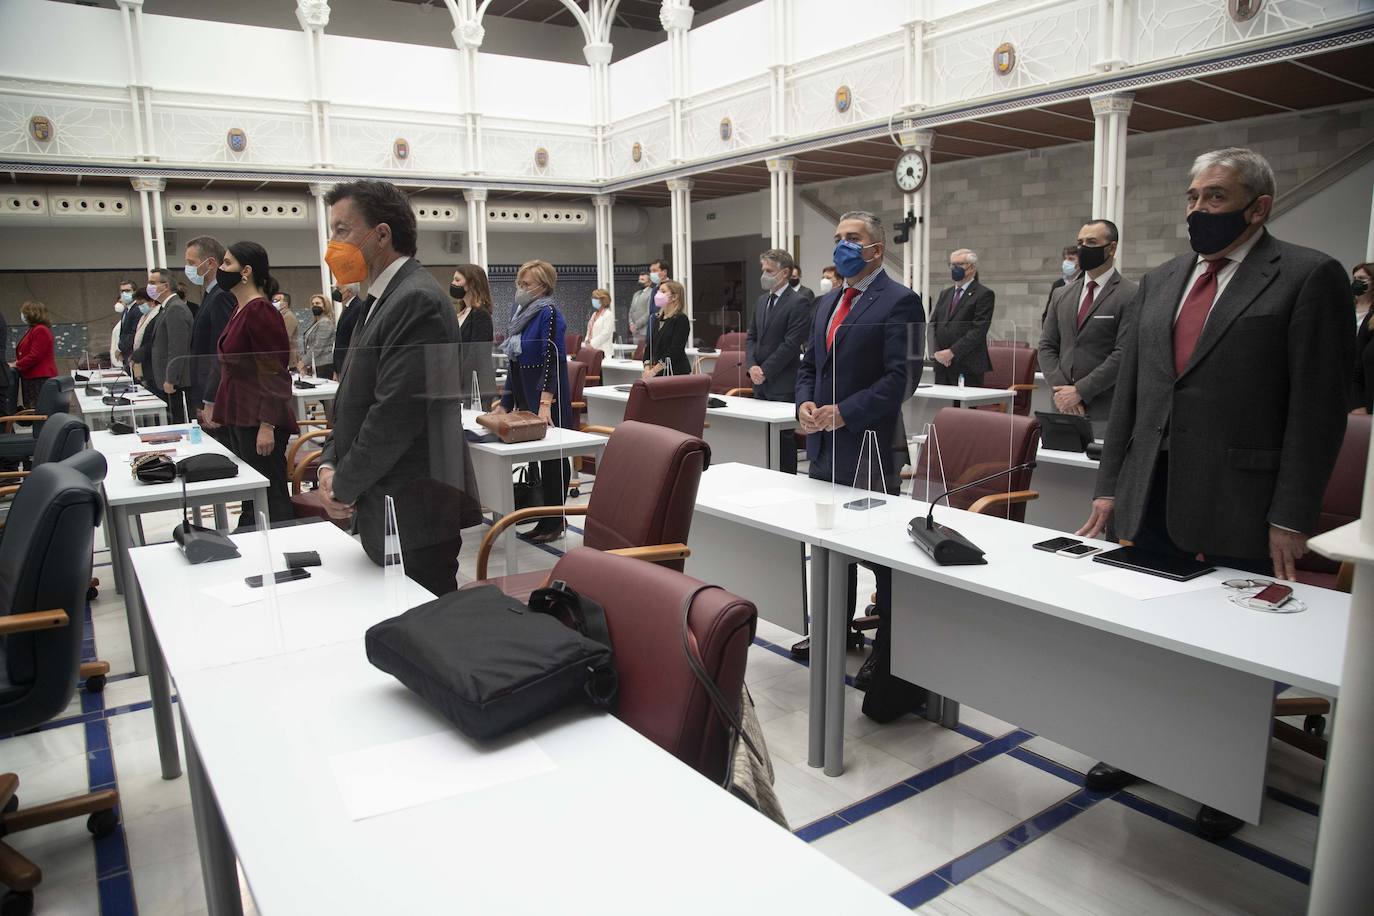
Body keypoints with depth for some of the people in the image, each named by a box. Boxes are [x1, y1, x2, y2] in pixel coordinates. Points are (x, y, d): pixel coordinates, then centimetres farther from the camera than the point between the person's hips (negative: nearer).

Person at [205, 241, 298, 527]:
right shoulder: (240, 309, 13)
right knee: (250, 495, 15)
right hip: (239, 418, 10)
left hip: (258, 422, -9)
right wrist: (220, 412, 24)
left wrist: (267, 425, -21)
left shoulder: (259, 311, -15)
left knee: (269, 497, -3)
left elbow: (274, 373, -18)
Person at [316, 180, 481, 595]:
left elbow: (397, 412, -22)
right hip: (386, 512, 9)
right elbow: (354, 396, 18)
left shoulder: (417, 300, -17)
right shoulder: (381, 300, 15)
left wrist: (343, 487, -11)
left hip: (413, 515, -9)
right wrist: (330, 464, 4)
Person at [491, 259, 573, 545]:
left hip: (546, 398, -8)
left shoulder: (549, 313, -10)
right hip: (525, 397, 8)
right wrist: (505, 400, 19)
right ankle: (545, 518, 18)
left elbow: (553, 360, -19)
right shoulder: (521, 313, 14)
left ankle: (554, 523, 7)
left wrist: (545, 402, -27)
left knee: (552, 457, -1)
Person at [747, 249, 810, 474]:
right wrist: (752, 366, -2)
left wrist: (764, 370, -13)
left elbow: (791, 344, -15)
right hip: (761, 383, 7)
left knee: (784, 437, -2)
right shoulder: (762, 301, 15)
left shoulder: (799, 302, -10)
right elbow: (751, 336, 15)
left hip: (784, 384, -7)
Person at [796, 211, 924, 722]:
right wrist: (804, 402, -1)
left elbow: (902, 377, -17)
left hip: (867, 448, -8)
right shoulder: (827, 303, 16)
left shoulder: (898, 302, -9)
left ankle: (892, 660, 11)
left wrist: (844, 412, -20)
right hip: (824, 446, 8)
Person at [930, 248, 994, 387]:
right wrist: (937, 351, -3)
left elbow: (978, 330, -11)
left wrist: (952, 352, -15)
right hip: (941, 364, 6)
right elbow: (932, 323, 14)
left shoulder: (984, 294, -2)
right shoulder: (946, 293, 20)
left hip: (967, 366, -6)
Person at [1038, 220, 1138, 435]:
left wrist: (1079, 391, -13)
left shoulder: (1131, 296, -4)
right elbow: (1047, 346, 11)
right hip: (1063, 408, 5)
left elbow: (1124, 354, -12)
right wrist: (1061, 389, -3)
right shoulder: (1062, 295, 14)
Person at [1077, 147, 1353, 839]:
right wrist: (1110, 486, 9)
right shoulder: (1159, 282, 13)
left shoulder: (1309, 277, -4)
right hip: (1151, 499, 5)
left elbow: (1319, 407, -9)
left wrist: (1292, 515, -13)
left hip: (1240, 507, -5)